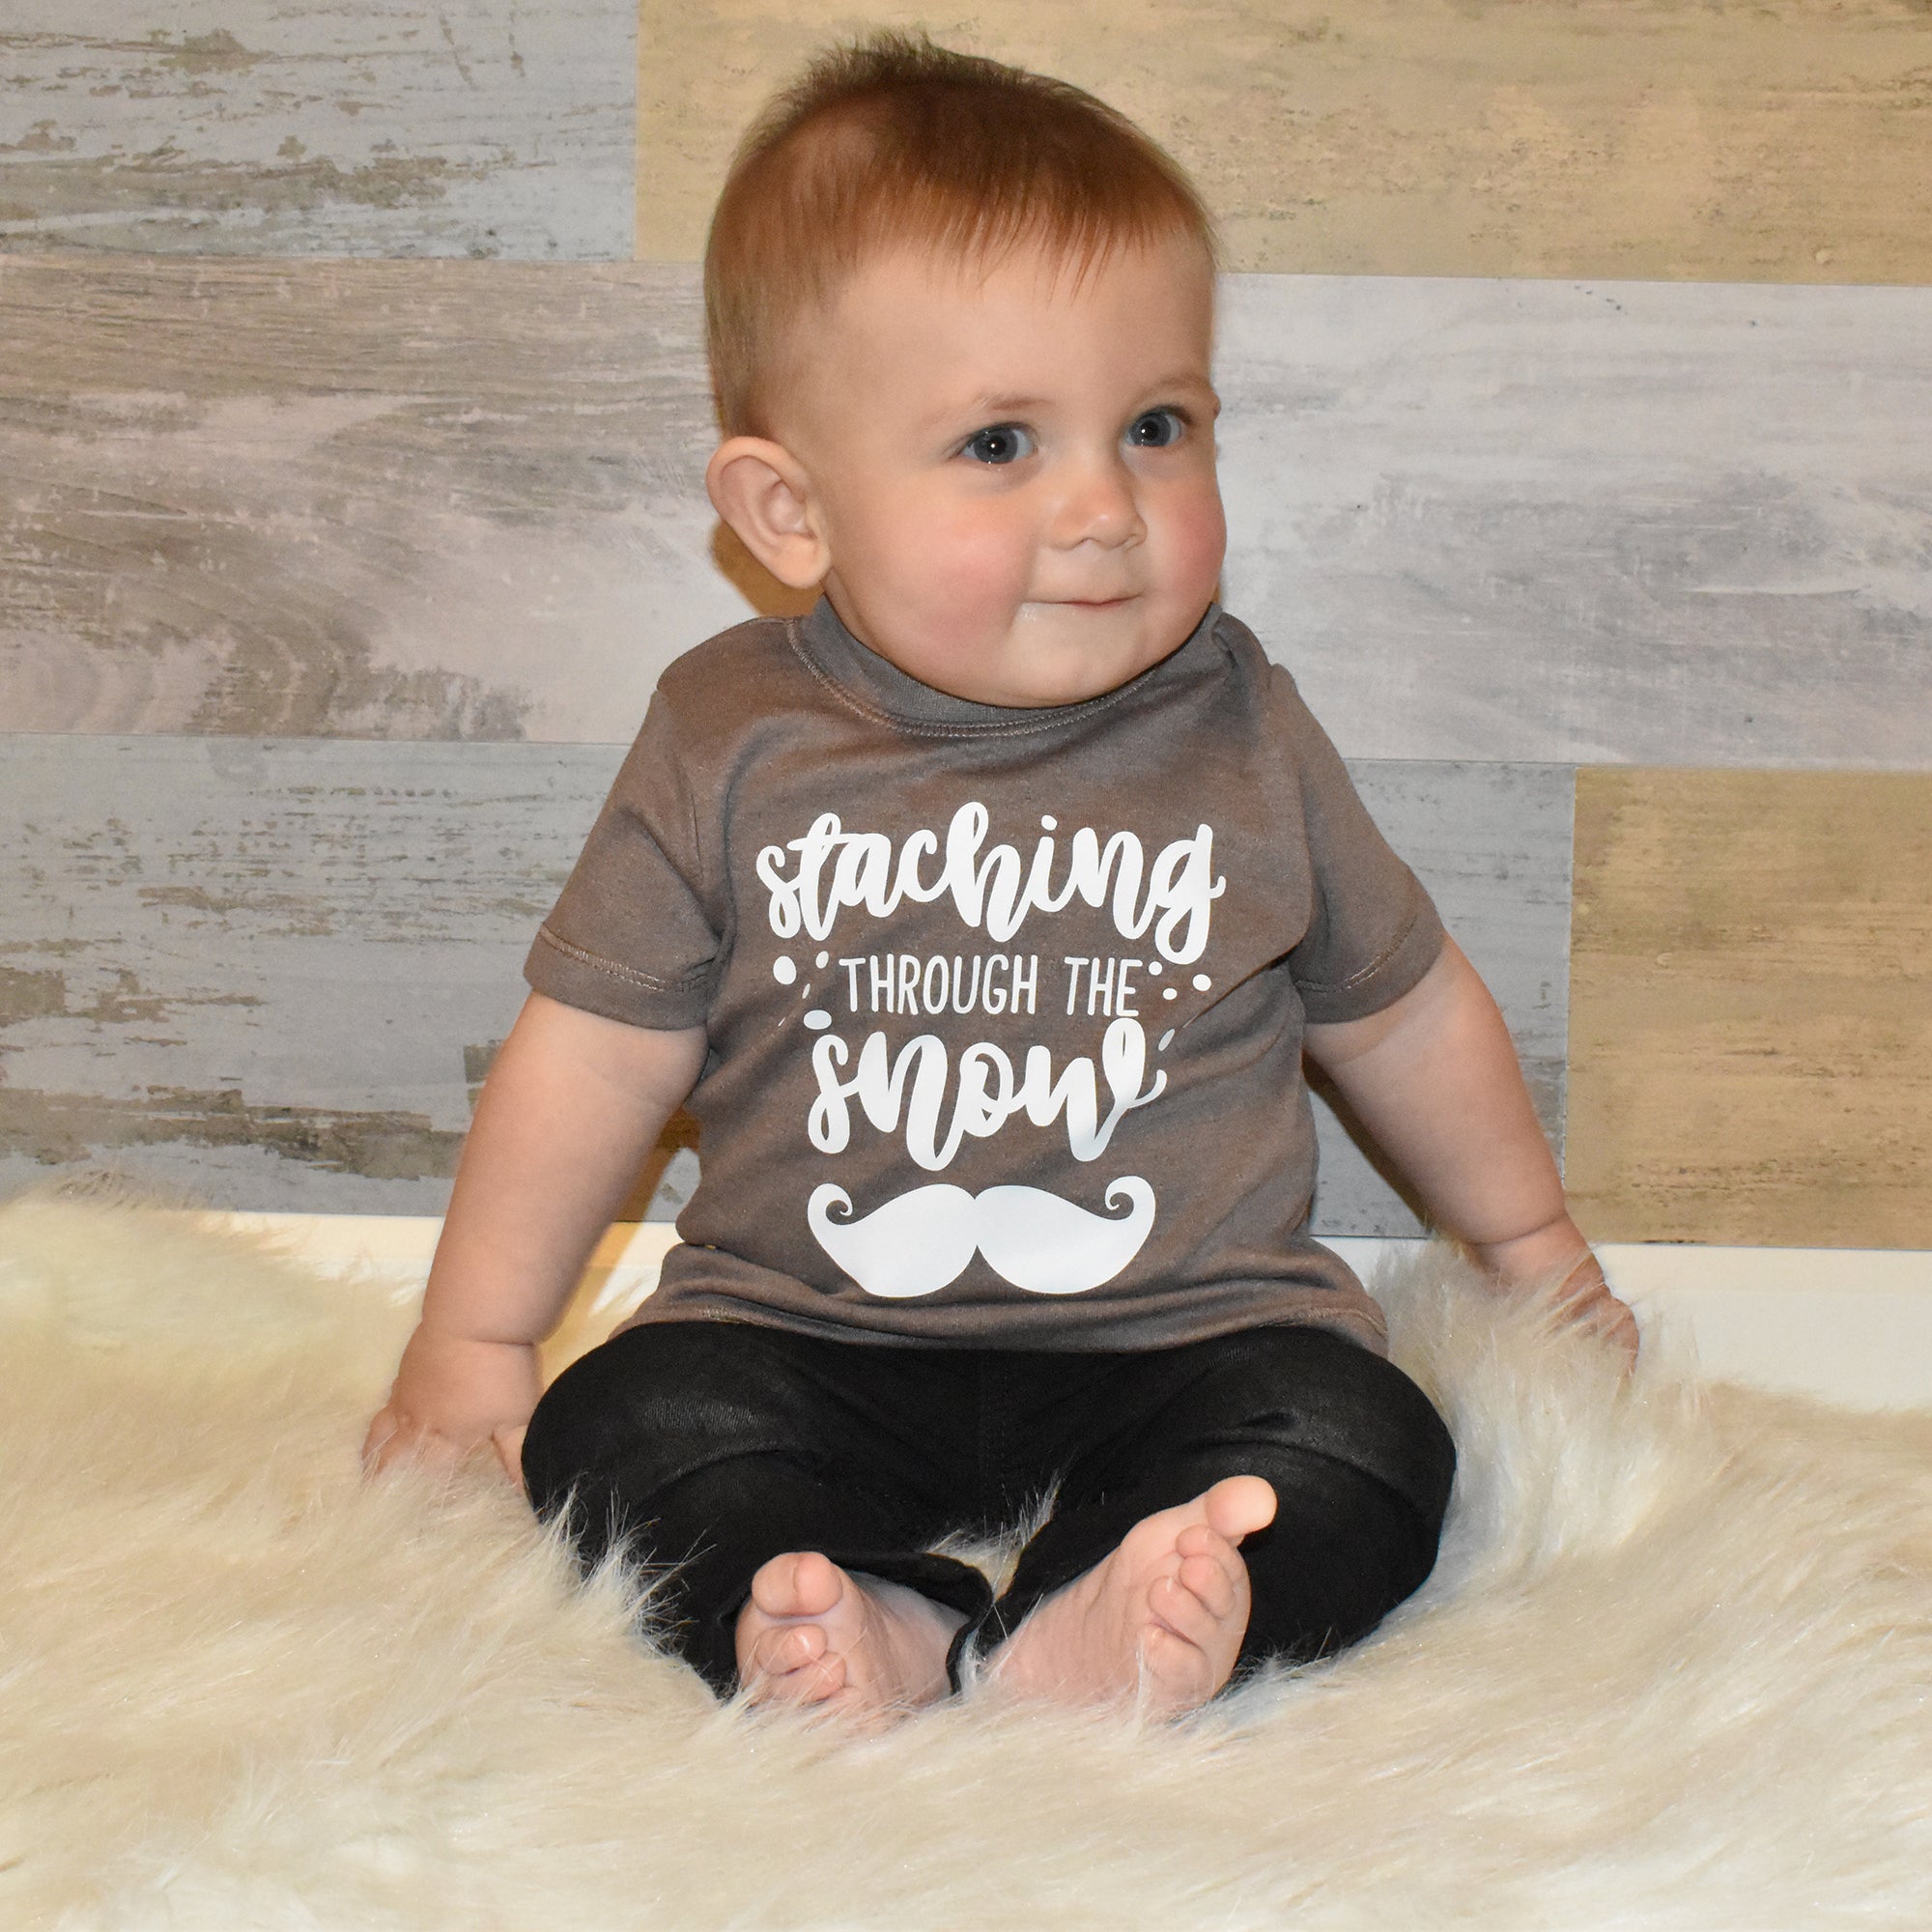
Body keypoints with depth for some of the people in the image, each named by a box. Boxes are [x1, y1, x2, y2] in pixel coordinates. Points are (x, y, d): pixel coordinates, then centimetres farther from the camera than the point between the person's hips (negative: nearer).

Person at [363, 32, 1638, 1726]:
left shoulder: (1245, 743, -2)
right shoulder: (731, 747, -5)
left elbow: (1404, 1012, 14)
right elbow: (595, 1057, 2)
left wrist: (1533, 1244, 25)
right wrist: (470, 1355, 4)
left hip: (1183, 1329, 0)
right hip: (804, 1345, 0)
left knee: (1363, 1444, -24)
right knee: (614, 1424, -22)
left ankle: (1080, 1636, -40)